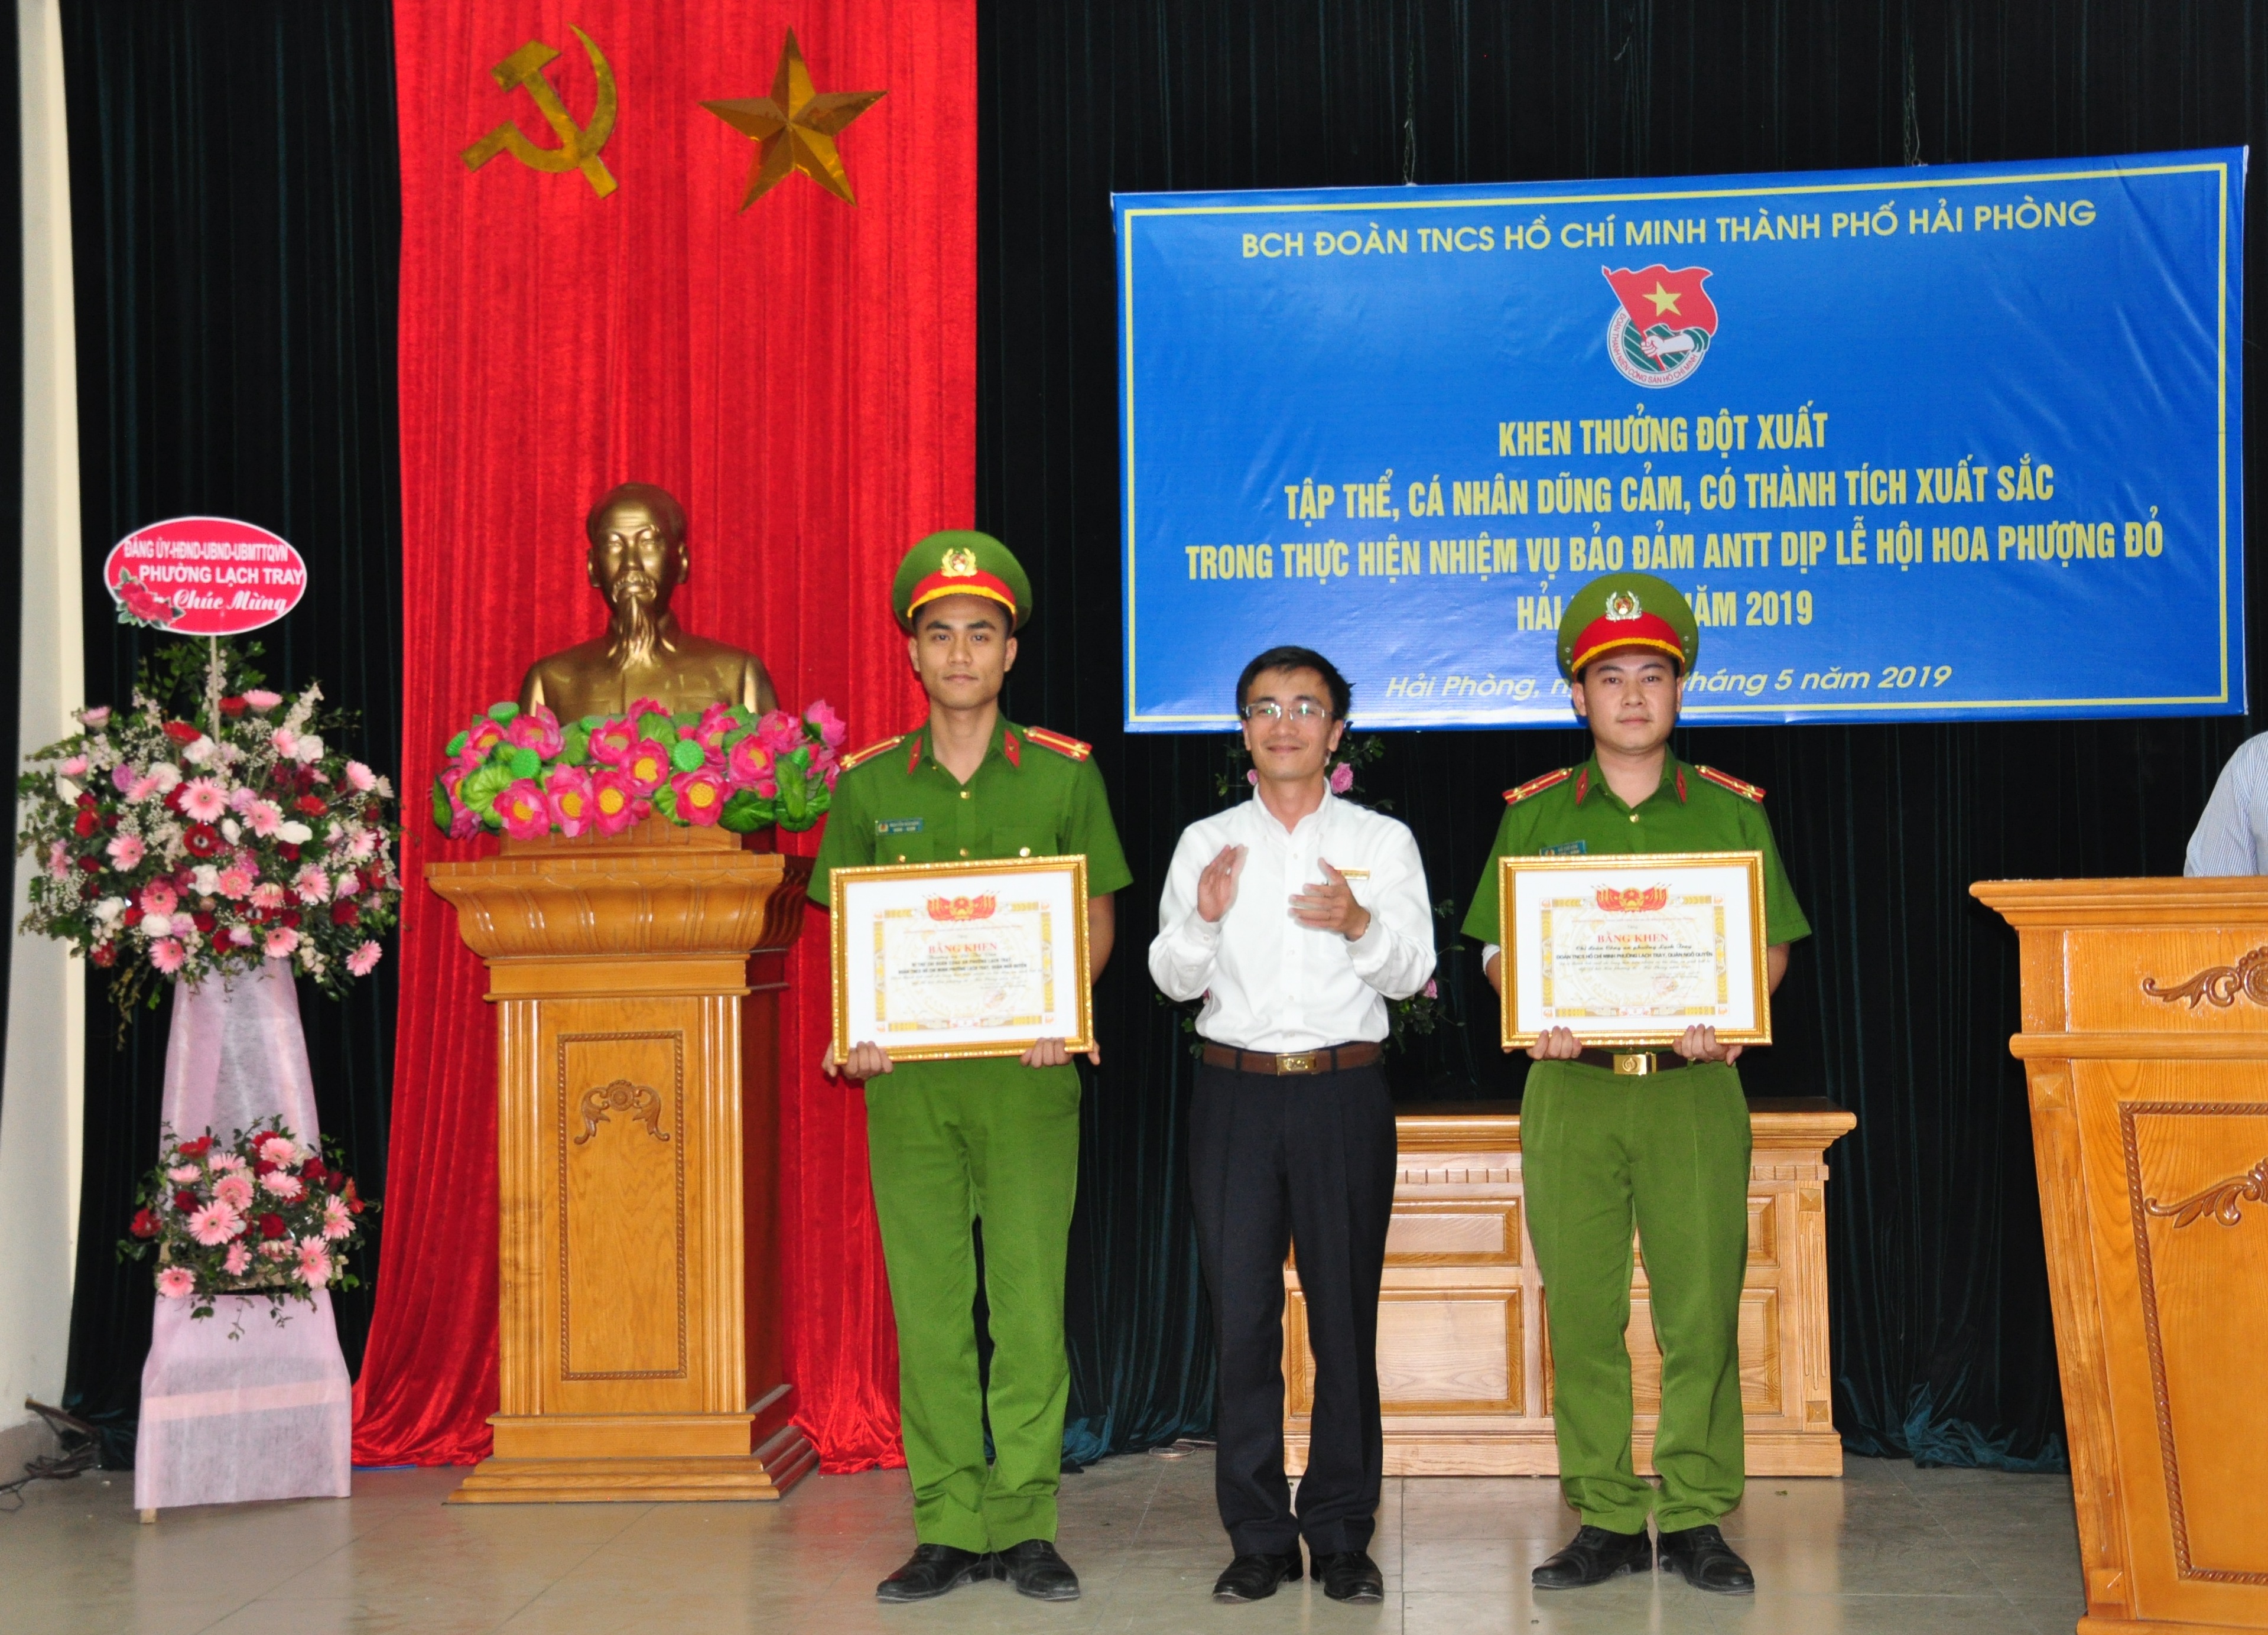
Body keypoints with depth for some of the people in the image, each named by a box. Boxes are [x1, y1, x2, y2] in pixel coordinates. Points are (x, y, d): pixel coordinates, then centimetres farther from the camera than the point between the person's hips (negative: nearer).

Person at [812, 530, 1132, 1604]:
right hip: (908, 1071, 1)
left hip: (1027, 1069, -1)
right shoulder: (867, 783, 7)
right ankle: (946, 1529, 13)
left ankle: (1025, 1528, 10)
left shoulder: (1064, 772, 4)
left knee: (1030, 1303, -1)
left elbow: (1096, 915, 8)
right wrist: (857, 1028, -6)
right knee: (927, 1307, 5)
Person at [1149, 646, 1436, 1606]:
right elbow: (1172, 979, 7)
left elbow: (1413, 973, 4)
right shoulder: (1206, 843, 11)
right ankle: (1258, 1537, 9)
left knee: (1345, 1314, 1)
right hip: (1235, 1093, 1)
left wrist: (1362, 925, -15)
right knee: (1242, 1316, 0)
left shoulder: (1382, 841, 9)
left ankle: (1342, 1535, 11)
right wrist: (1204, 917, -13)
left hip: (1343, 1093, -1)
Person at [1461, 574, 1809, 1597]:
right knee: (1582, 1313, 2)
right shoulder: (1535, 815, 10)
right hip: (1570, 1086, 1)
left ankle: (1695, 1520, 9)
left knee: (1701, 1310, -2)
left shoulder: (1730, 811, 10)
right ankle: (1605, 1521, 11)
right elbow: (1498, 948, 10)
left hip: (1694, 1088, 0)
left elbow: (1772, 945, 8)